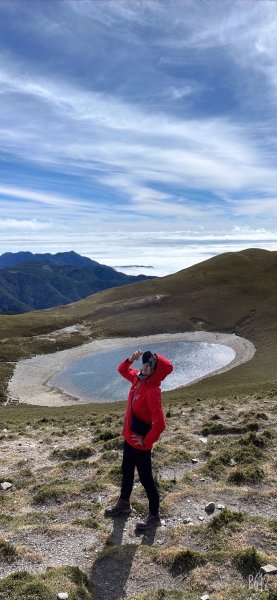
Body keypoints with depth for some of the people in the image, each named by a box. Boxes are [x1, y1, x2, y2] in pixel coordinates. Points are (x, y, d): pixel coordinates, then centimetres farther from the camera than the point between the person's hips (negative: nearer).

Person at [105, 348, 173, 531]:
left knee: (145, 478, 9)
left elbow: (159, 424, -33)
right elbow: (123, 370, 14)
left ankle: (154, 515, 29)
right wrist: (131, 360, -7)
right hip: (129, 437, 9)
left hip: (141, 443, -9)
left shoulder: (152, 391, -30)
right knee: (127, 471, 26)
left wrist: (146, 441, -19)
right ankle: (124, 504, 48)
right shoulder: (138, 378, -5)